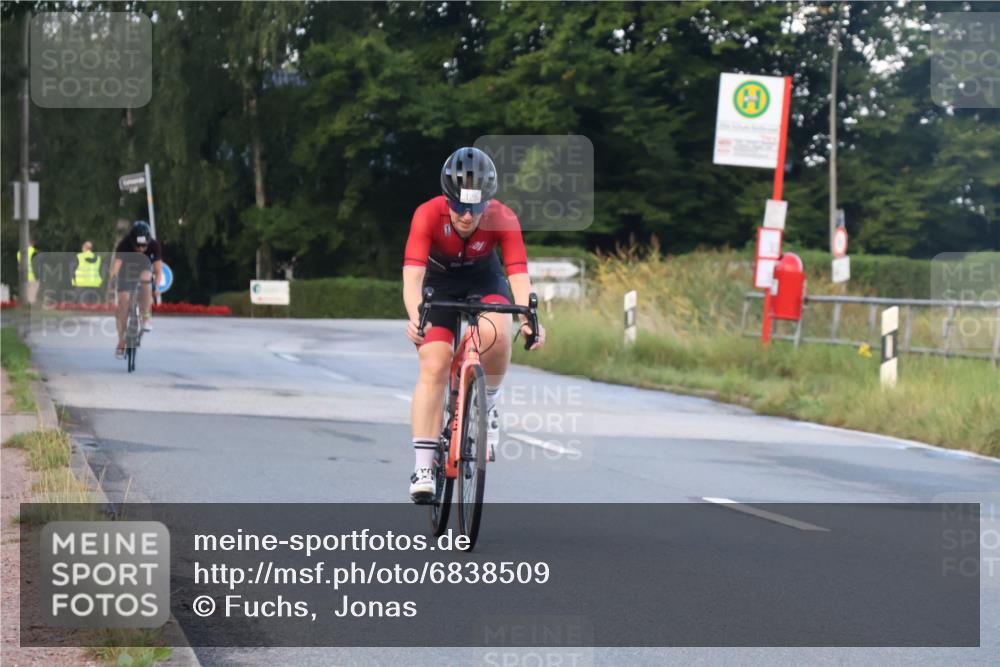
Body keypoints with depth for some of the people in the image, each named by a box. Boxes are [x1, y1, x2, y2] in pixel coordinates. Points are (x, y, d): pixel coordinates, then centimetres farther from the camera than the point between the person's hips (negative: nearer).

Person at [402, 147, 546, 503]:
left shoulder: (503, 219, -29)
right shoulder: (428, 215, -31)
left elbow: (519, 275, -35)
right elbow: (413, 274, -39)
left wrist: (529, 318, -53)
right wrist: (415, 317, -57)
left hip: (484, 279, 0)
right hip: (440, 282, 0)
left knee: (495, 332, -32)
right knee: (433, 367, -16)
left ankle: (487, 404, -3)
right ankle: (423, 468, -13)